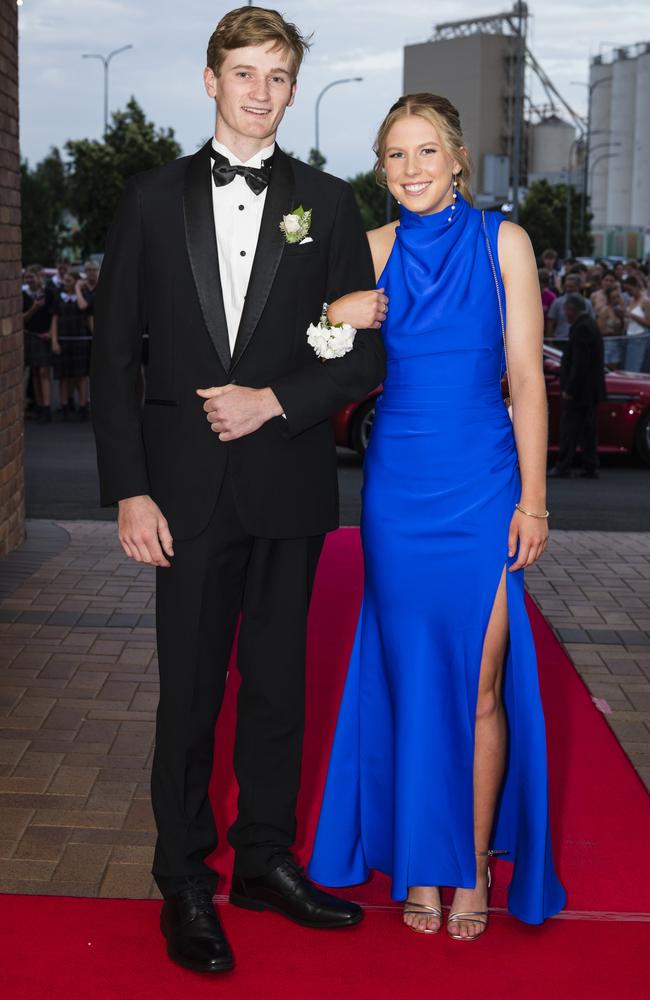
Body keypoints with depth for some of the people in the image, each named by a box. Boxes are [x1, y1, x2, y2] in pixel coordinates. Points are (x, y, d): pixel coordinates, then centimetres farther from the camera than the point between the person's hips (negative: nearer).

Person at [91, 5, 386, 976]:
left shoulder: (327, 203, 6)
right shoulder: (153, 199, 5)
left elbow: (367, 349, 4)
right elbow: (113, 353, 2)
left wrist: (278, 401, -11)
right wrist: (129, 489, -6)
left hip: (288, 484, 1)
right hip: (187, 484, -1)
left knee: (278, 681, 11)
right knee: (189, 688, 5)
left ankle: (265, 859, 26)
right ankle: (185, 884, 18)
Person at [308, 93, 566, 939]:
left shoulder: (502, 242, 0)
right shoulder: (373, 251, 5)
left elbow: (526, 378, -1)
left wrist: (533, 498, -5)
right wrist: (342, 324, -18)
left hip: (482, 487, -2)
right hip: (398, 487, 2)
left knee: (479, 686, 1)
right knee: (411, 677, 7)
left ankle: (475, 864, 16)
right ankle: (423, 862, 20)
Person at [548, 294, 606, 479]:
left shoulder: (581, 328, -17)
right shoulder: (591, 324, 14)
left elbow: (580, 363, -22)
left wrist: (569, 389, -20)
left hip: (578, 389, -9)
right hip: (591, 389, 9)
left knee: (569, 428, -4)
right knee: (588, 429, 10)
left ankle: (563, 467, -1)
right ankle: (590, 467, 12)